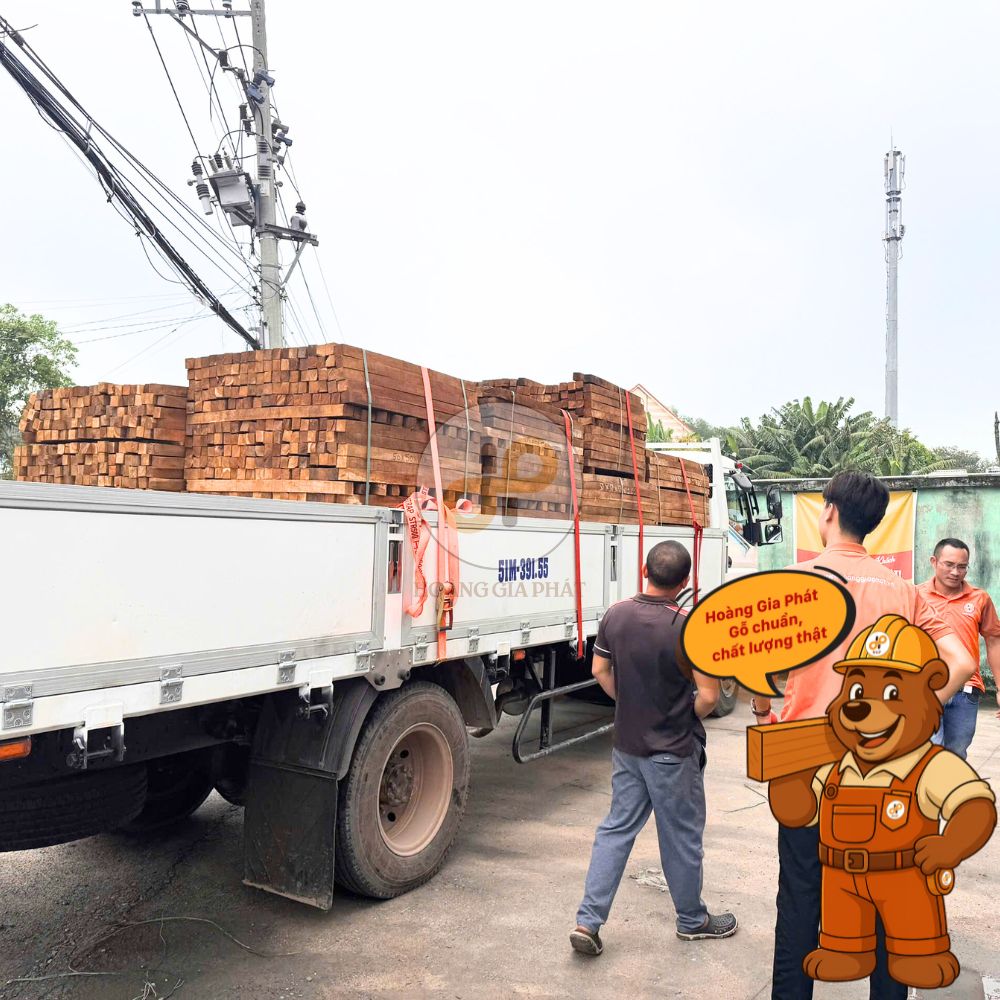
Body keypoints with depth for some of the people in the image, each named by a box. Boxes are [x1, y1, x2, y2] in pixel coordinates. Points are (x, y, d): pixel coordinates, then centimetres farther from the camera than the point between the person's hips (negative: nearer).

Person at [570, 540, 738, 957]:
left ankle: (588, 921, 12)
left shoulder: (616, 615, -6)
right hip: (672, 751, -5)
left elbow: (600, 670, 5)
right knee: (681, 837, 14)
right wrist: (688, 717, -1)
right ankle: (692, 920, 34)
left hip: (626, 744, 5)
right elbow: (708, 696, -21)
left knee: (616, 828, 14)